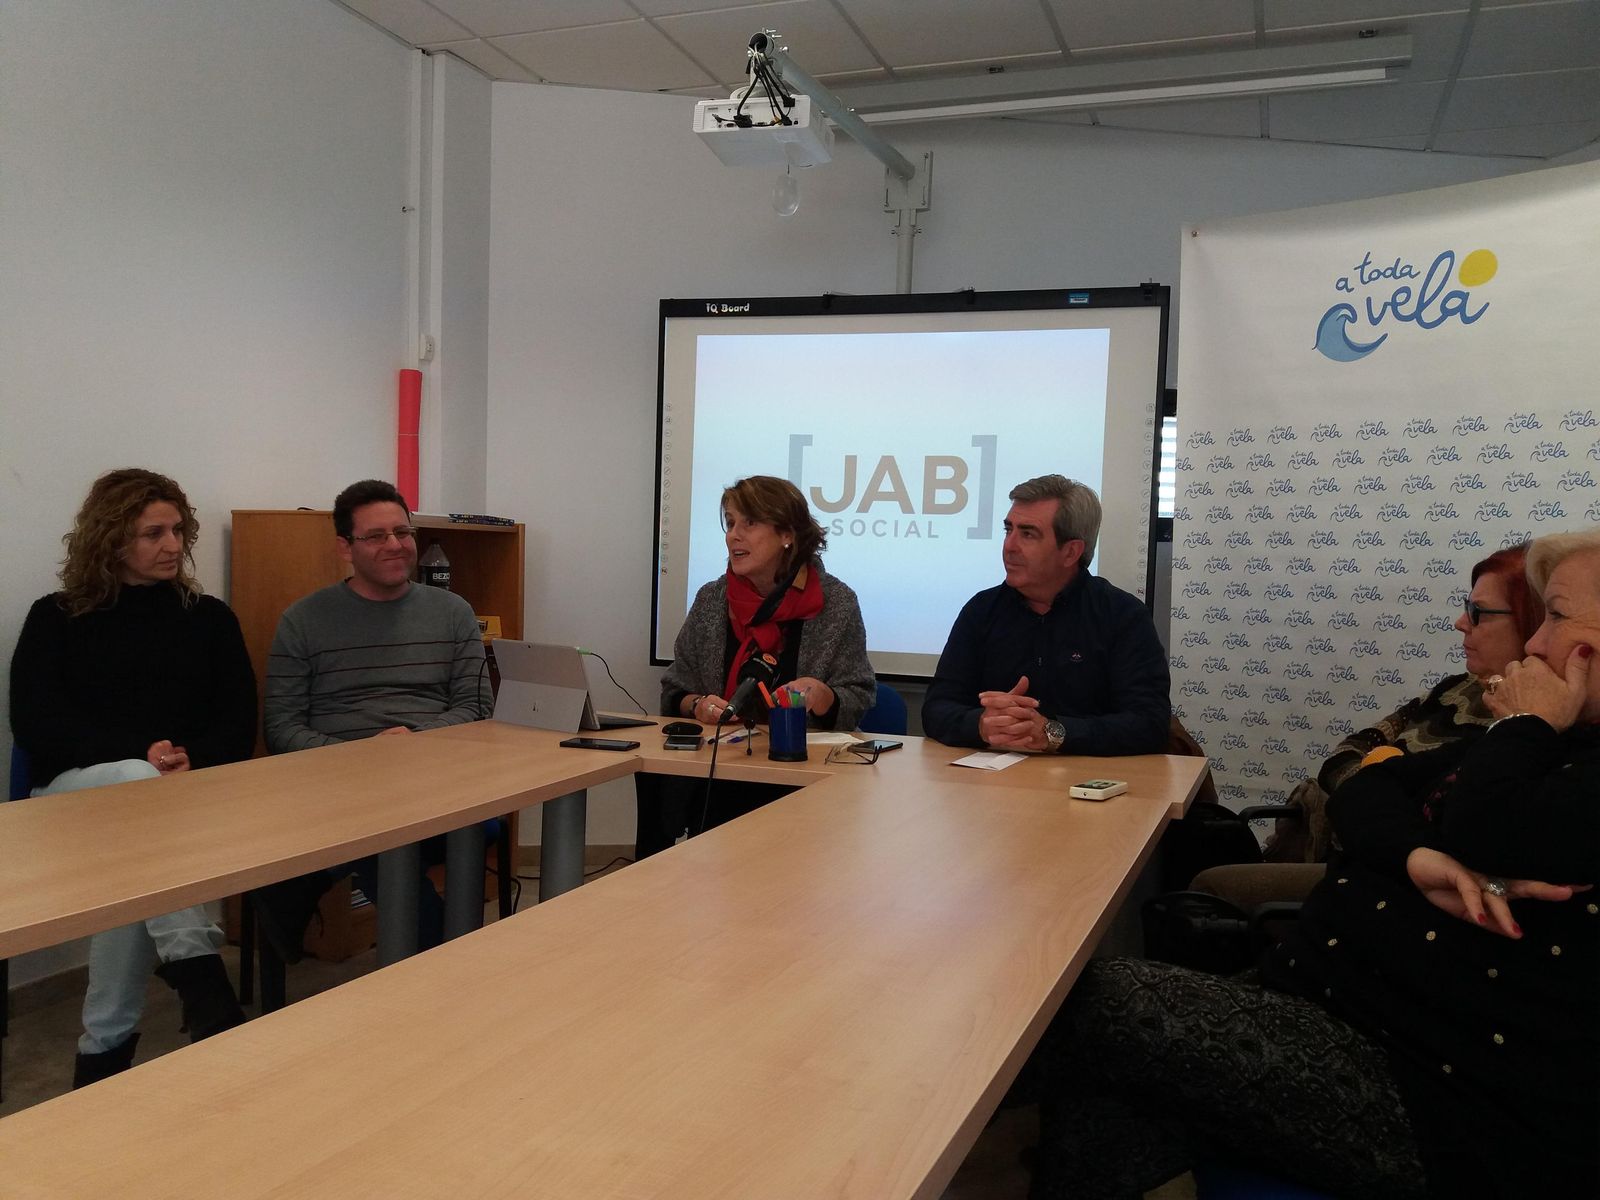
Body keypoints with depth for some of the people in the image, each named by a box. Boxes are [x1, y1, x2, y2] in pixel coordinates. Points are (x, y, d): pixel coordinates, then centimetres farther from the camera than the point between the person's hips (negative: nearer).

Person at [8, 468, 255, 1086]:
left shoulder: (209, 617, 14)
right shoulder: (56, 618, 10)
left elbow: (238, 722, 6)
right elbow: (36, 723, -3)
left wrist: (193, 762, -17)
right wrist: (139, 756, -19)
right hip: (78, 784, -1)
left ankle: (105, 1054, -21)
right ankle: (202, 982, -45)